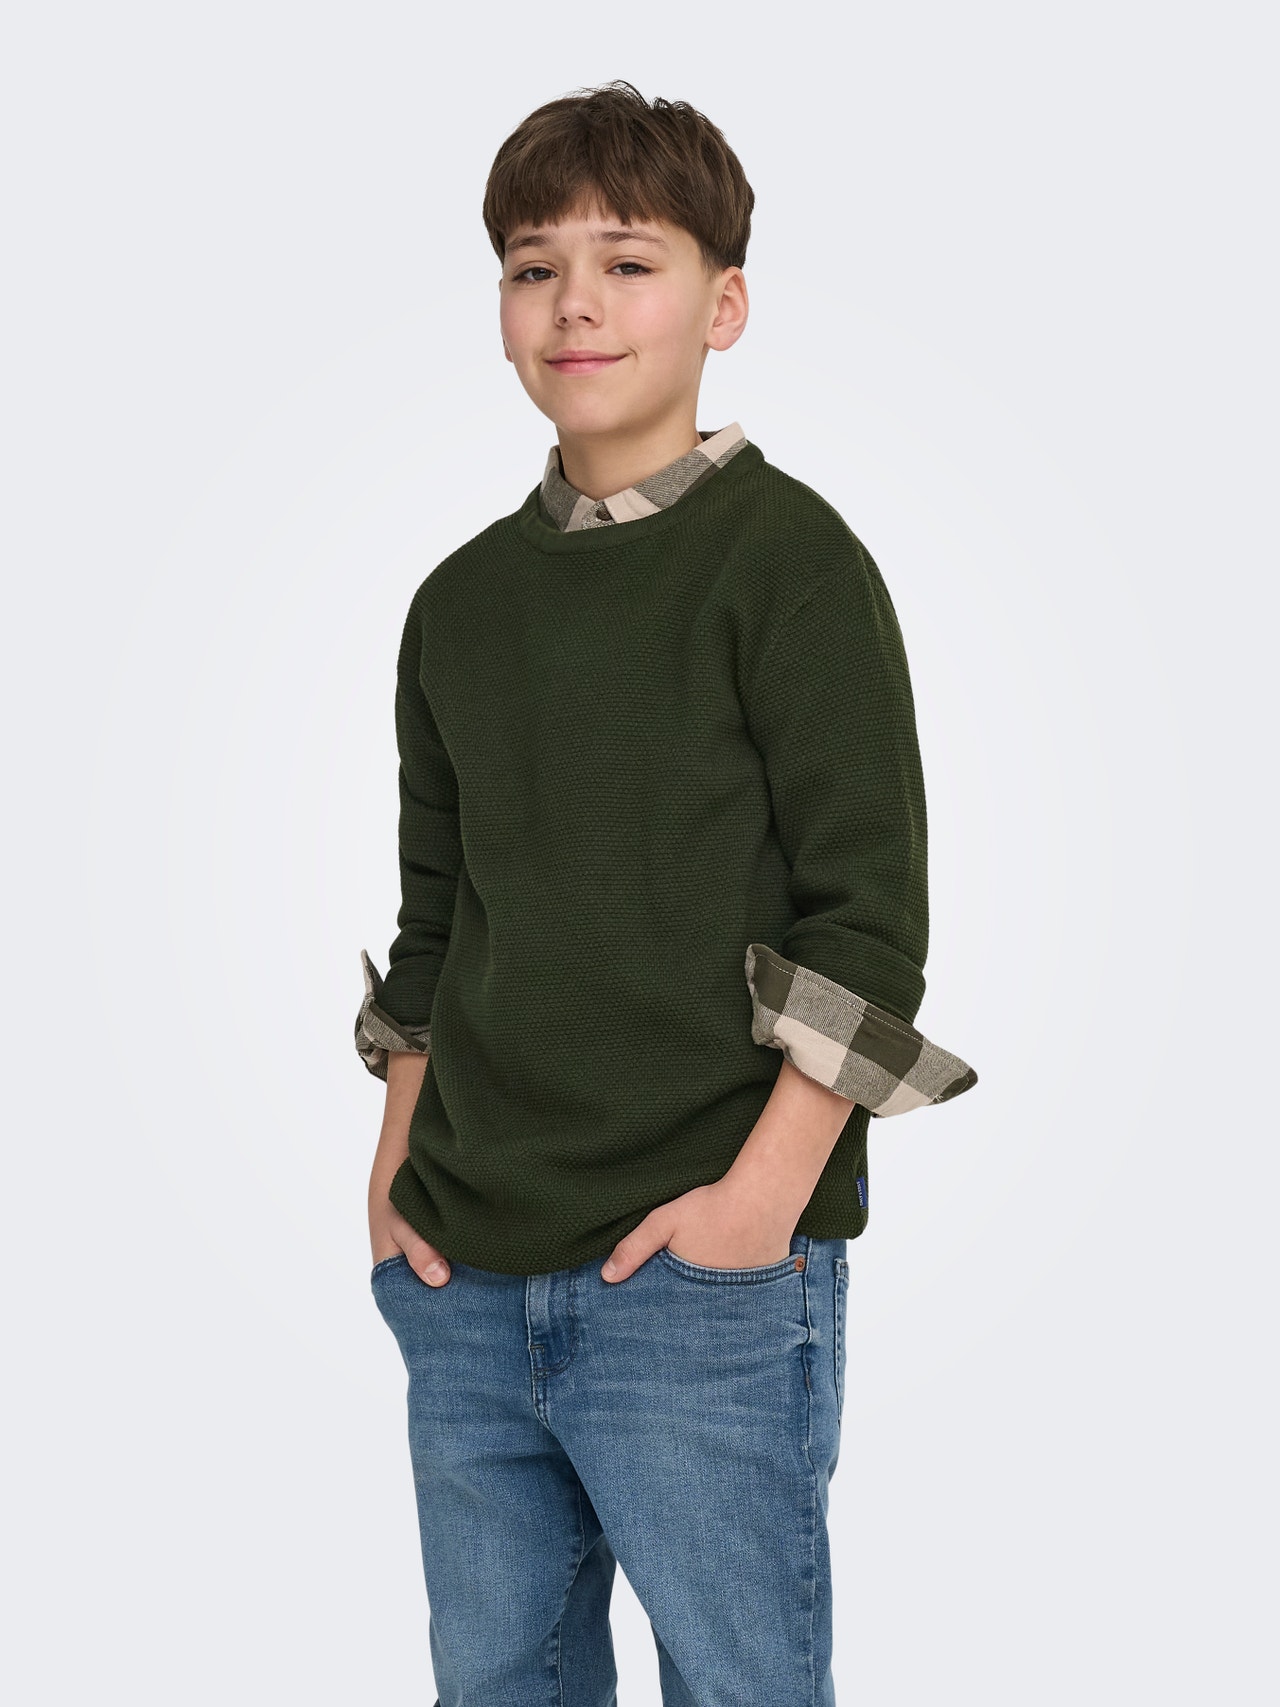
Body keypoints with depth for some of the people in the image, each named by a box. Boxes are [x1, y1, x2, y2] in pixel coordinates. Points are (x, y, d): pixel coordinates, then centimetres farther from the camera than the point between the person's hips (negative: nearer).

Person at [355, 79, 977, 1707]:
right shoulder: (463, 599, 11)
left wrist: (765, 1192, -16)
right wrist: (395, 1158, 10)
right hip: (463, 1283, 6)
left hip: (702, 1284, -6)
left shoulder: (787, 560, -7)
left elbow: (872, 908, -11)